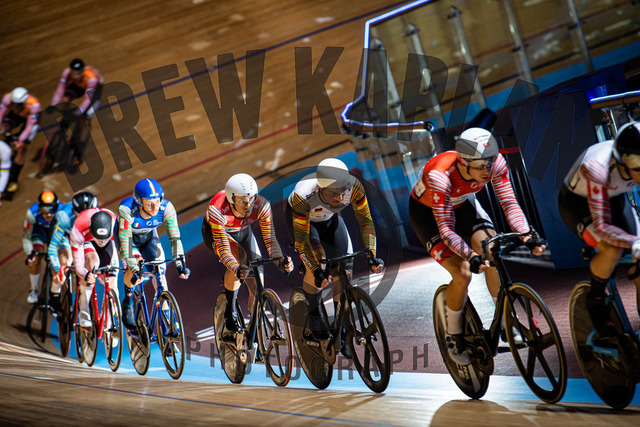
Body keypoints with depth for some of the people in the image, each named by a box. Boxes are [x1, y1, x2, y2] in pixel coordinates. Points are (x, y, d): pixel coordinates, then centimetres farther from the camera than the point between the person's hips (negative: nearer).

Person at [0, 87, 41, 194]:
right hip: (16, 116, 3)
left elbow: (29, 127, -36)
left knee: (21, 147, -12)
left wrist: (20, 141, -43)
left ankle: (13, 180, 0)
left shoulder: (34, 105, -40)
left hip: (31, 118, -3)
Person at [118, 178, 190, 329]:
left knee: (160, 272, -10)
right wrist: (134, 269, -48)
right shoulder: (126, 209, -39)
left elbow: (175, 237, -29)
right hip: (127, 236, -2)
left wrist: (179, 263, -40)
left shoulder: (167, 208, -33)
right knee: (134, 266, -27)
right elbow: (125, 241, -39)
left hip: (148, 236, 3)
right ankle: (128, 302, 0)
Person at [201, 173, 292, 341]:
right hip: (214, 232, -3)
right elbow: (222, 247, -42)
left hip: (243, 232, 3)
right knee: (239, 257, -34)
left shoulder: (262, 205, -34)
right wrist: (236, 268, -59)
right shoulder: (217, 209, -41)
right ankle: (230, 314, -19)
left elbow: (270, 238, -33)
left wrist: (280, 259, -52)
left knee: (257, 285, -9)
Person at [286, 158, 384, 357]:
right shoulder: (303, 196, -43)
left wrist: (371, 255, -34)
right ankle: (314, 314, 1)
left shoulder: (354, 186, -36)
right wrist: (316, 270, -42)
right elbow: (301, 239, -35)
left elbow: (366, 222, -24)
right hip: (300, 218, -3)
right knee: (317, 262, -24)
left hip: (329, 219, 3)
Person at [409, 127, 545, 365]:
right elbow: (446, 229, -39)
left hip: (462, 203, 4)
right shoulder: (440, 176, -40)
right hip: (427, 212, -4)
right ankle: (453, 336, 3)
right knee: (463, 274, -19)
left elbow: (509, 203, -25)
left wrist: (527, 237, -42)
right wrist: (470, 256, -53)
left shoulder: (495, 163, -28)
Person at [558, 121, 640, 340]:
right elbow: (601, 225, -42)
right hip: (576, 202, -5)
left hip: (615, 198, 5)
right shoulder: (596, 168, -42)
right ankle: (595, 301, -3)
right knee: (612, 250, -30)